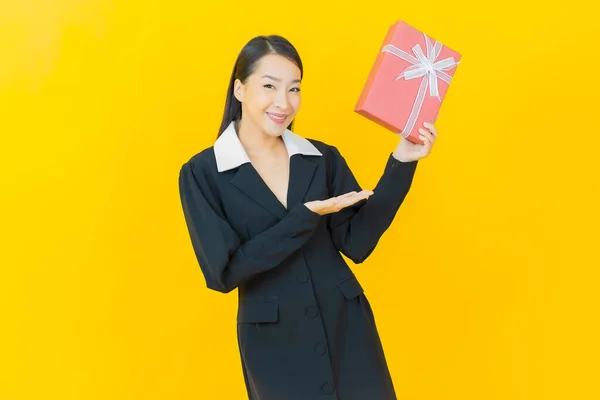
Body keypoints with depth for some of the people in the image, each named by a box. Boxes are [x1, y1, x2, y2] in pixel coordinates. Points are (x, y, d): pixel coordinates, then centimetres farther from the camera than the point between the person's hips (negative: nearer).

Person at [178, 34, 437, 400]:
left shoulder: (323, 158, 2)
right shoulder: (203, 173, -7)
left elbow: (357, 243, -2)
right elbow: (223, 272, -14)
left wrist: (401, 163, -9)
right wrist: (305, 217, -20)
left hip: (347, 330, 3)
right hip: (274, 343, -2)